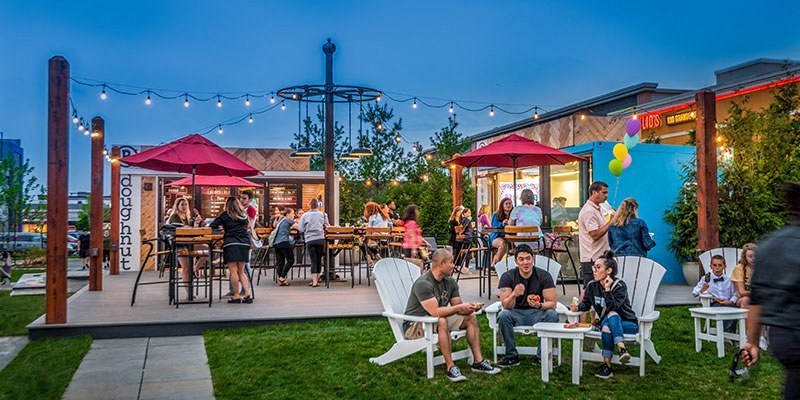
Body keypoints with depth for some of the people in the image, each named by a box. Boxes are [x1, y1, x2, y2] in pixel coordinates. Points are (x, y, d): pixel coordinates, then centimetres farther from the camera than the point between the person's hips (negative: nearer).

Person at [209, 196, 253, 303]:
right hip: (244, 244, 5)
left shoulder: (226, 215, 1)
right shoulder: (244, 215, 14)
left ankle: (236, 296, 0)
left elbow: (212, 225, 1)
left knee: (233, 271, -1)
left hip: (231, 244, -5)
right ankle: (248, 294, 1)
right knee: (241, 271, 12)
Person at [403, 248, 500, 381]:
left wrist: (469, 308, -19)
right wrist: (459, 307, -28)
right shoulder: (423, 284, -24)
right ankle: (450, 367, -32)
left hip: (439, 320, 9)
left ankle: (478, 362, -3)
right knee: (441, 321, -38)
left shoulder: (450, 282, 3)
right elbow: (435, 312, -32)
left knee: (471, 318, 0)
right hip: (414, 326, -9)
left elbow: (458, 309, 3)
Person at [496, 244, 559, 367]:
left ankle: (541, 356, -16)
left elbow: (552, 303, -11)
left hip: (537, 314, 0)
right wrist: (514, 294, -39)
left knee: (552, 315, -30)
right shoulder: (507, 277, -9)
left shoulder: (543, 276, -8)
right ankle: (512, 356, -16)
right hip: (517, 314, 0)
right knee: (503, 315, -32)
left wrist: (540, 305, -34)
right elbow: (506, 306, -16)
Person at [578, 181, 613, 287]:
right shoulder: (589, 211, -15)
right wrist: (611, 222, -17)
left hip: (600, 258, 10)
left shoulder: (597, 209, 17)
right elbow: (595, 235, -22)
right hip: (592, 260, -10)